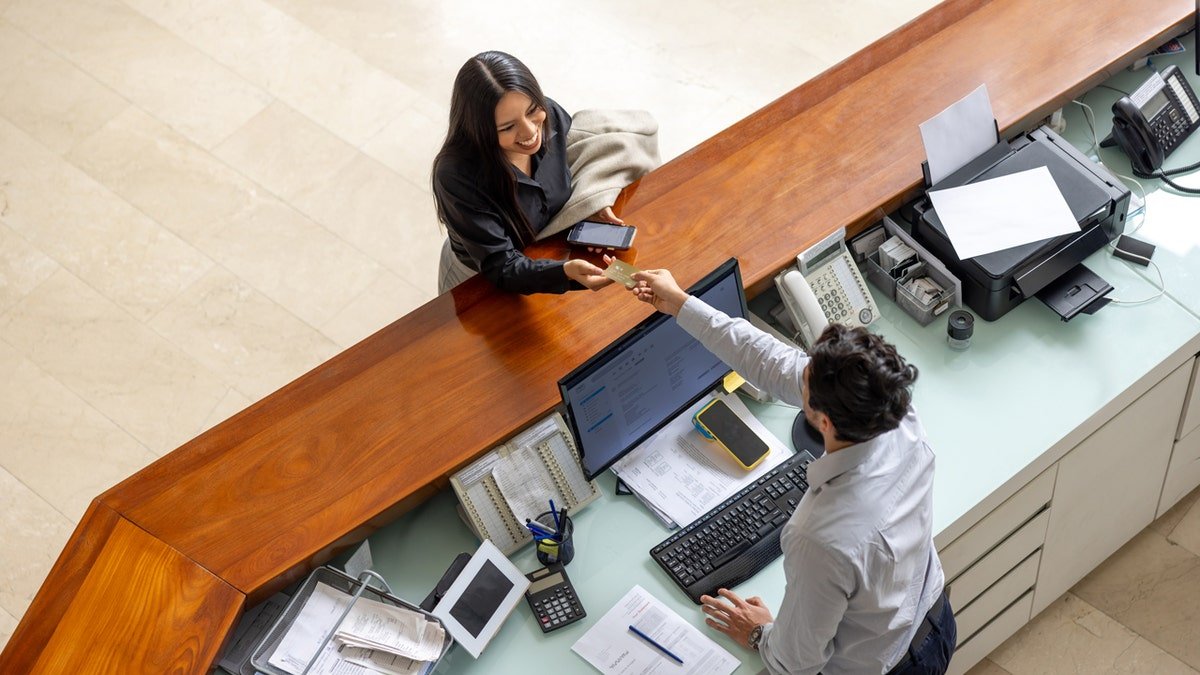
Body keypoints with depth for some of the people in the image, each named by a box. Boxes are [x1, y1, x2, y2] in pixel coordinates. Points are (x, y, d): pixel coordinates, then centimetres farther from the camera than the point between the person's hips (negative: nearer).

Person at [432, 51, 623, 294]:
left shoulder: (551, 116, -18)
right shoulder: (457, 176, -34)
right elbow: (500, 267, -31)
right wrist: (567, 272, -49)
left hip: (551, 254, 5)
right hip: (481, 280, -4)